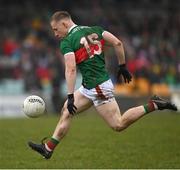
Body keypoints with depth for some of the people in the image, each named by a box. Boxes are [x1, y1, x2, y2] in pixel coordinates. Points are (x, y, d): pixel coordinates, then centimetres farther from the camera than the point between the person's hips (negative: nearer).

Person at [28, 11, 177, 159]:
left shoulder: (67, 42, -11)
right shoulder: (94, 30, 9)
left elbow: (71, 70, -22)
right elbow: (118, 43, 3)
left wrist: (70, 97, -23)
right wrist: (123, 66, 12)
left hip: (98, 88, -9)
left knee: (119, 125, -3)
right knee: (66, 111, 13)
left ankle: (153, 105, -6)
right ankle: (48, 148, 16)